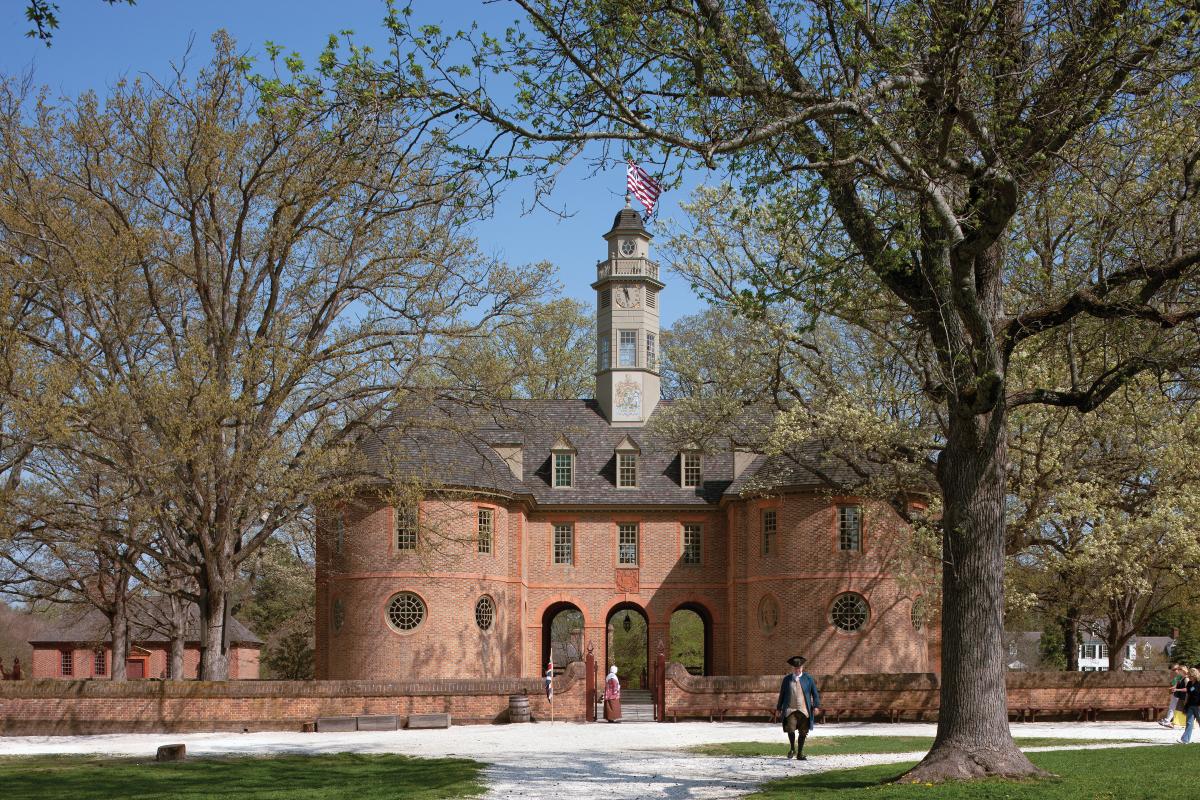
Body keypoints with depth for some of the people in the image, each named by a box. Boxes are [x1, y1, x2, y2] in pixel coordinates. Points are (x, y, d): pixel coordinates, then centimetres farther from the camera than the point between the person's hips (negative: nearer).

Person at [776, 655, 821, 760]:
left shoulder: (808, 678, 5)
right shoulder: (787, 679, 8)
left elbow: (815, 693, 6)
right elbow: (782, 694, 13)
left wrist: (816, 706, -4)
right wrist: (779, 708, 12)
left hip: (804, 710, 0)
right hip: (790, 709, 0)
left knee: (803, 732, 3)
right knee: (790, 729, -15)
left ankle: (800, 754, 14)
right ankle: (792, 748, 10)